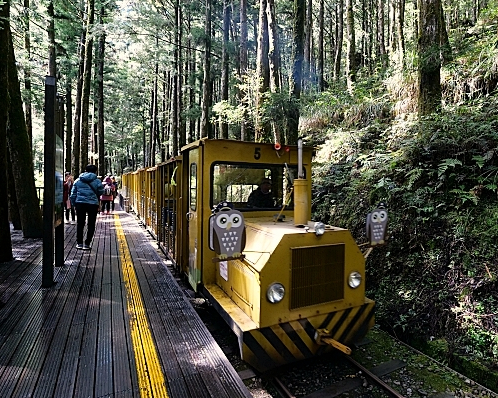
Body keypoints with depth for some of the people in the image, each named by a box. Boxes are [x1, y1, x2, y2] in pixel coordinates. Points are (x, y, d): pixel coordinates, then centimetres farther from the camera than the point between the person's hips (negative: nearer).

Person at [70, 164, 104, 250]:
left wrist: (75, 204, 17)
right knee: (91, 225, 6)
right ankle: (87, 244, 5)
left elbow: (73, 194, 8)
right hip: (93, 204, -3)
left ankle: (79, 243, 16)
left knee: (80, 224, 14)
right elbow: (100, 192, 7)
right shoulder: (97, 181, -3)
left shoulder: (78, 181, 7)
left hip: (80, 203, 3)